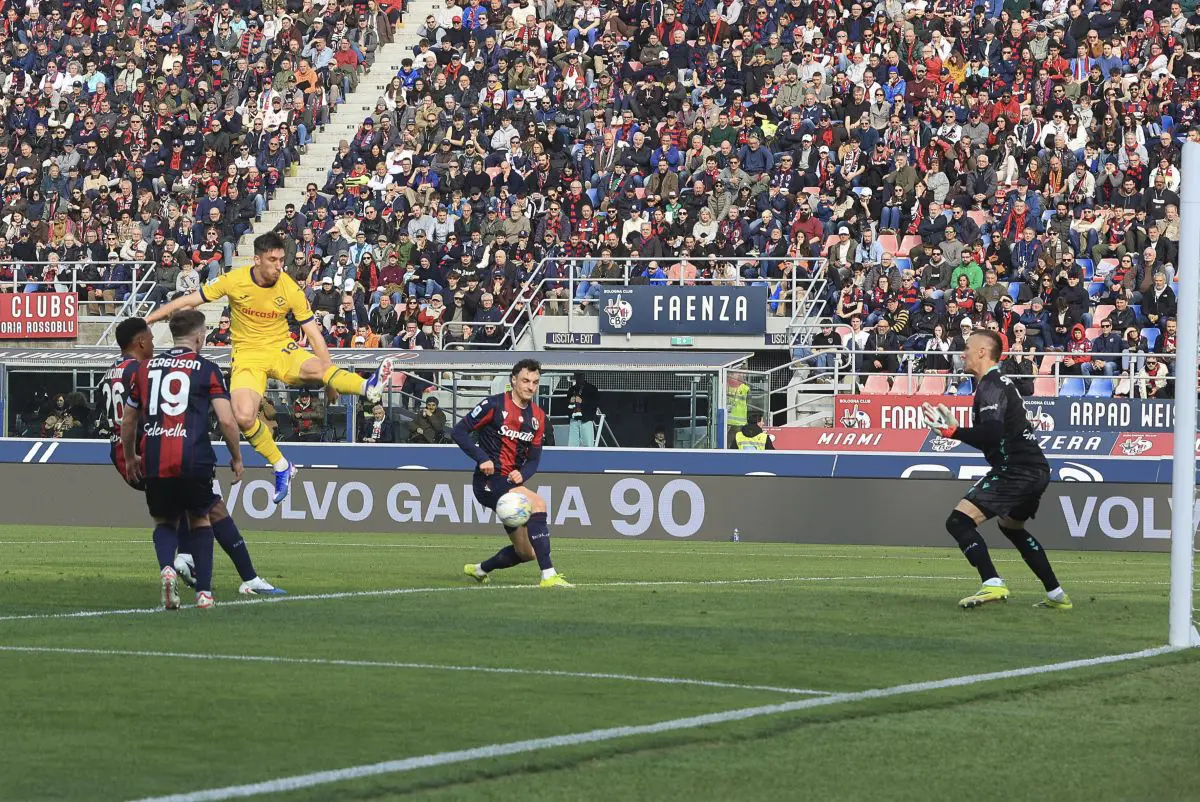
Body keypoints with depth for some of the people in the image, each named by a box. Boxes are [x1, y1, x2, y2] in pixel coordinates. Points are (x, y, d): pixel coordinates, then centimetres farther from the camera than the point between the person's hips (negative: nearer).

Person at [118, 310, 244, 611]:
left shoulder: (146, 367, 14)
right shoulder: (207, 369, 3)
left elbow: (127, 420, 21)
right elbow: (227, 420, -5)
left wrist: (130, 459, 36)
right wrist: (237, 459, 10)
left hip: (153, 460, 2)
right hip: (194, 460, -2)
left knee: (165, 521, 19)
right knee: (200, 519, 17)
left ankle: (166, 567, -11)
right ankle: (203, 592, 11)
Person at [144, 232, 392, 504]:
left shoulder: (290, 289, -10)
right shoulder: (234, 281, -11)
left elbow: (313, 333, -5)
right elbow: (189, 300, -1)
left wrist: (331, 375, -15)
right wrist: (146, 320, -1)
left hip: (282, 351, 0)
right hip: (247, 356, 0)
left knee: (316, 368, -34)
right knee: (244, 417, -24)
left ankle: (369, 388, -59)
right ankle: (282, 468, -4)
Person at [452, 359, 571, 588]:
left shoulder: (538, 417, 10)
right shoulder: (494, 405, -8)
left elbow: (534, 459, 11)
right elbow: (458, 432, -8)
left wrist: (522, 474, -11)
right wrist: (482, 458, -19)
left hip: (513, 483, 7)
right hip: (489, 482, -7)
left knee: (526, 553, 7)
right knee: (538, 503, -31)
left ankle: (478, 570, 34)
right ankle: (548, 576, -34)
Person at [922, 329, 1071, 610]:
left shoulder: (990, 386, -12)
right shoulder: (1000, 382, 20)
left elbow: (991, 434, -27)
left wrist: (953, 431, -18)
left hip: (1016, 470, -11)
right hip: (1035, 470, 11)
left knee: (959, 521, -15)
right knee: (1011, 526, 32)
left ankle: (992, 584, -30)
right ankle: (1056, 595, 31)